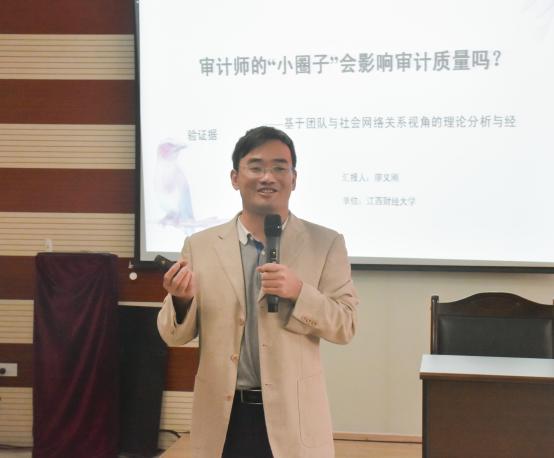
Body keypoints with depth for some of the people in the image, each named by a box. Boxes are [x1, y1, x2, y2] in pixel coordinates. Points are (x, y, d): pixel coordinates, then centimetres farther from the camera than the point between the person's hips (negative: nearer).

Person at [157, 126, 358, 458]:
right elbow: (175, 335, 6)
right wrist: (182, 300, -15)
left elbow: (346, 325, -2)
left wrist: (298, 292, -18)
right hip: (224, 418, 1)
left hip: (293, 418, -1)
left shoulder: (326, 244, 0)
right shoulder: (200, 246, 3)